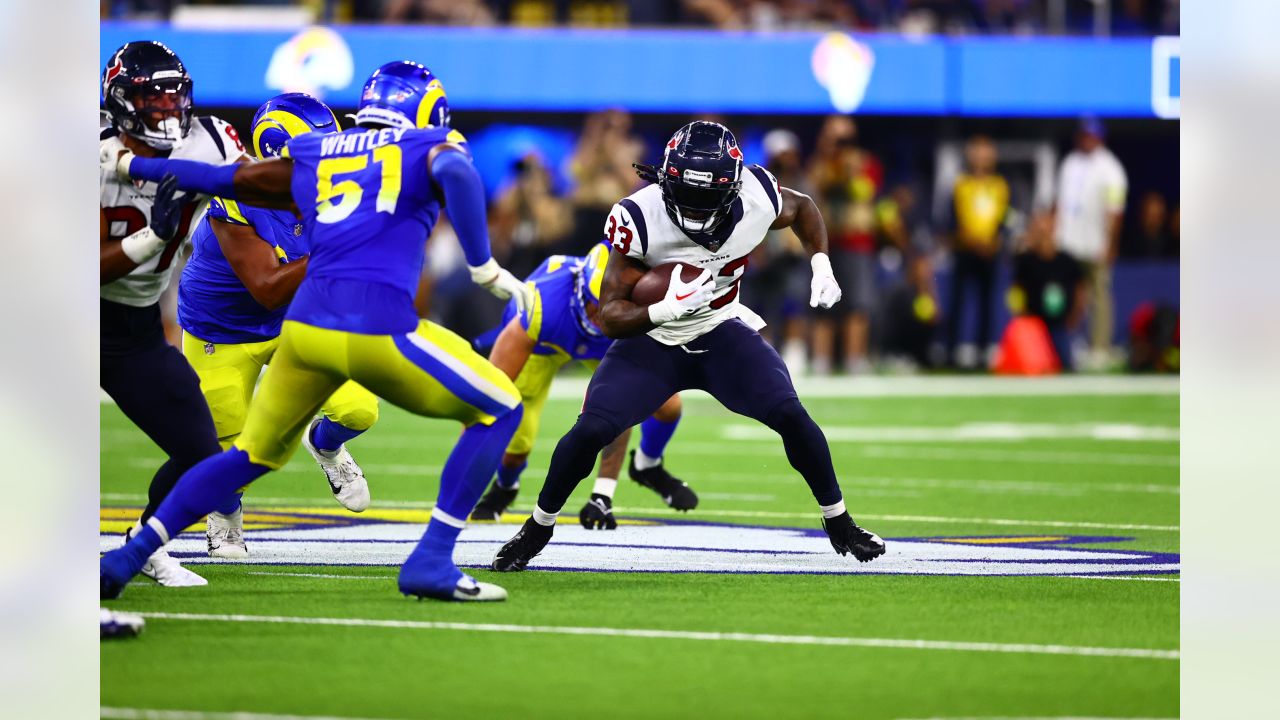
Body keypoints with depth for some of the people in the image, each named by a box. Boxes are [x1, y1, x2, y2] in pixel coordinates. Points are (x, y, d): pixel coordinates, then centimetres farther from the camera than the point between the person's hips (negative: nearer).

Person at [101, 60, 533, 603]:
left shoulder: (313, 157, 23)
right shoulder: (426, 150, 10)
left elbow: (221, 179, 32)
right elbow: (457, 176, -14)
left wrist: (129, 165, 46)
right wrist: (485, 268, -10)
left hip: (305, 327, 5)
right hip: (378, 330, -5)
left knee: (255, 453, 25)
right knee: (499, 411, 11)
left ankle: (127, 558, 20)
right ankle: (431, 563, 2)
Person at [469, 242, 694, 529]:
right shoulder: (542, 309, -47)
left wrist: (603, 494, -33)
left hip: (610, 345, 2)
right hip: (541, 342, -2)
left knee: (667, 405, -15)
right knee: (515, 442, -10)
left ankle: (647, 467, 20)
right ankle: (504, 488, 28)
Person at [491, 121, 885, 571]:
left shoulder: (756, 197, -23)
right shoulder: (641, 218, -32)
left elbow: (803, 208, 5)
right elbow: (610, 316, -27)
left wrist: (821, 266, -9)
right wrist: (665, 310, -45)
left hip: (721, 331, 2)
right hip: (651, 339, -2)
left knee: (791, 416, -15)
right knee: (590, 431, -16)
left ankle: (838, 523, 8)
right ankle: (537, 529, 9)